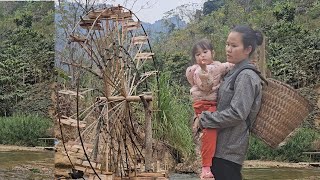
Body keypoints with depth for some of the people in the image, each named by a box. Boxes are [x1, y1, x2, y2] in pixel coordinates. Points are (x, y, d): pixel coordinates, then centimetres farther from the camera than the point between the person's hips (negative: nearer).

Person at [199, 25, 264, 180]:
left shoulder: (246, 76, -14)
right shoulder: (234, 73, 14)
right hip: (221, 147, 9)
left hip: (229, 149, -9)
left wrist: (204, 120, -14)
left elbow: (237, 113, -20)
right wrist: (201, 117, 4)